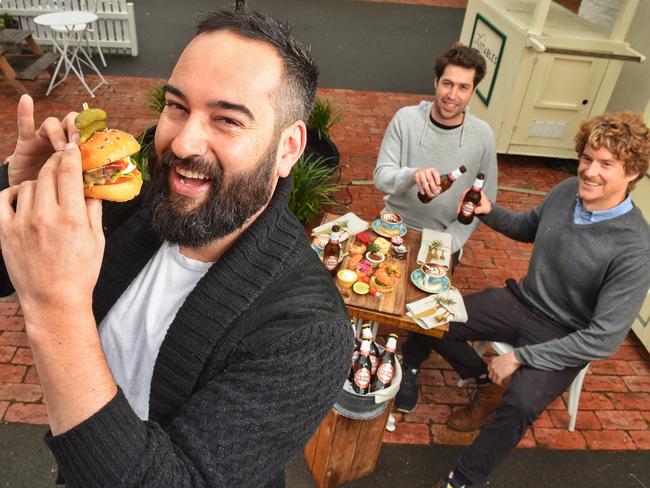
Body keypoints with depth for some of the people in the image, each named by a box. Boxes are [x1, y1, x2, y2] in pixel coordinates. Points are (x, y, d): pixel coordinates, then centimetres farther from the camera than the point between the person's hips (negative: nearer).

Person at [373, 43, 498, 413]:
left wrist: (451, 241, -11)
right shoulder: (406, 118, -10)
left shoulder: (482, 135, -8)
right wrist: (412, 175, -35)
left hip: (444, 237, 0)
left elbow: (486, 199, -1)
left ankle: (410, 366, 26)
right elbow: (381, 176, -13)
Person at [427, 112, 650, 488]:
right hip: (522, 301, 6)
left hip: (563, 338, -6)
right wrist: (490, 212, -8)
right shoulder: (567, 191, -9)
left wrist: (520, 357, -23)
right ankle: (488, 383, 19)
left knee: (519, 405, -31)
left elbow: (604, 340, -24)